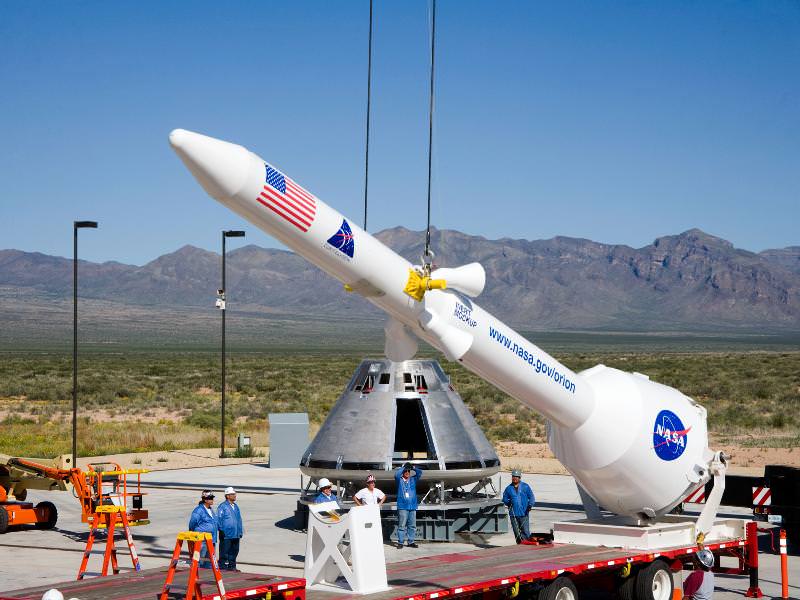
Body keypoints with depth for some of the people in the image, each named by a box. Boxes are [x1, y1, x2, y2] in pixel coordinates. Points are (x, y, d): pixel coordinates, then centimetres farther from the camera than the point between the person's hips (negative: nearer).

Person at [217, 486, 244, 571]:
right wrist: (221, 530, -14)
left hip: (236, 535, 7)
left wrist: (241, 531, 19)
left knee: (234, 551, 11)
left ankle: (232, 566, 21)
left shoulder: (236, 506, 16)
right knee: (224, 552, -4)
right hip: (226, 535, -7)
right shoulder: (222, 507, -7)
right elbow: (219, 519, -9)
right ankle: (222, 567, 1)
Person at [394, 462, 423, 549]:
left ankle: (411, 542, 14)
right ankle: (400, 542, -3)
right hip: (402, 507, -4)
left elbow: (420, 472, 7)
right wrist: (403, 467, -6)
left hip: (412, 506, 4)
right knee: (402, 525, -6)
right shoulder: (399, 480, 4)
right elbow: (396, 474, -15)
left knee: (412, 525, 6)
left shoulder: (413, 479, 14)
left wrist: (413, 467, 2)